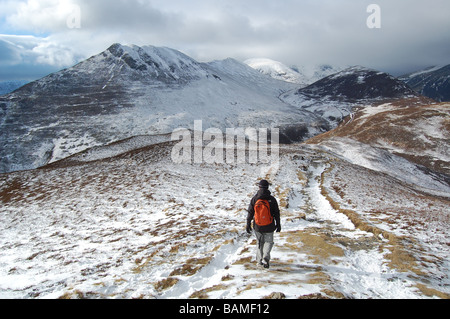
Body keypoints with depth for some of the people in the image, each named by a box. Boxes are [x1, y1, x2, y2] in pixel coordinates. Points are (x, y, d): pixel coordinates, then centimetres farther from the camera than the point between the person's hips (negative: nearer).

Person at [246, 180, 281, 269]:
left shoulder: (254, 199, -5)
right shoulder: (272, 199, -7)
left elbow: (250, 213, -1)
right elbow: (276, 213, -2)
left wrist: (248, 224, 9)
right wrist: (278, 224, 9)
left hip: (257, 226, 1)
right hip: (269, 227, -1)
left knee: (259, 242, 20)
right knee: (268, 242, 14)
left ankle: (260, 260, 25)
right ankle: (266, 258, -6)